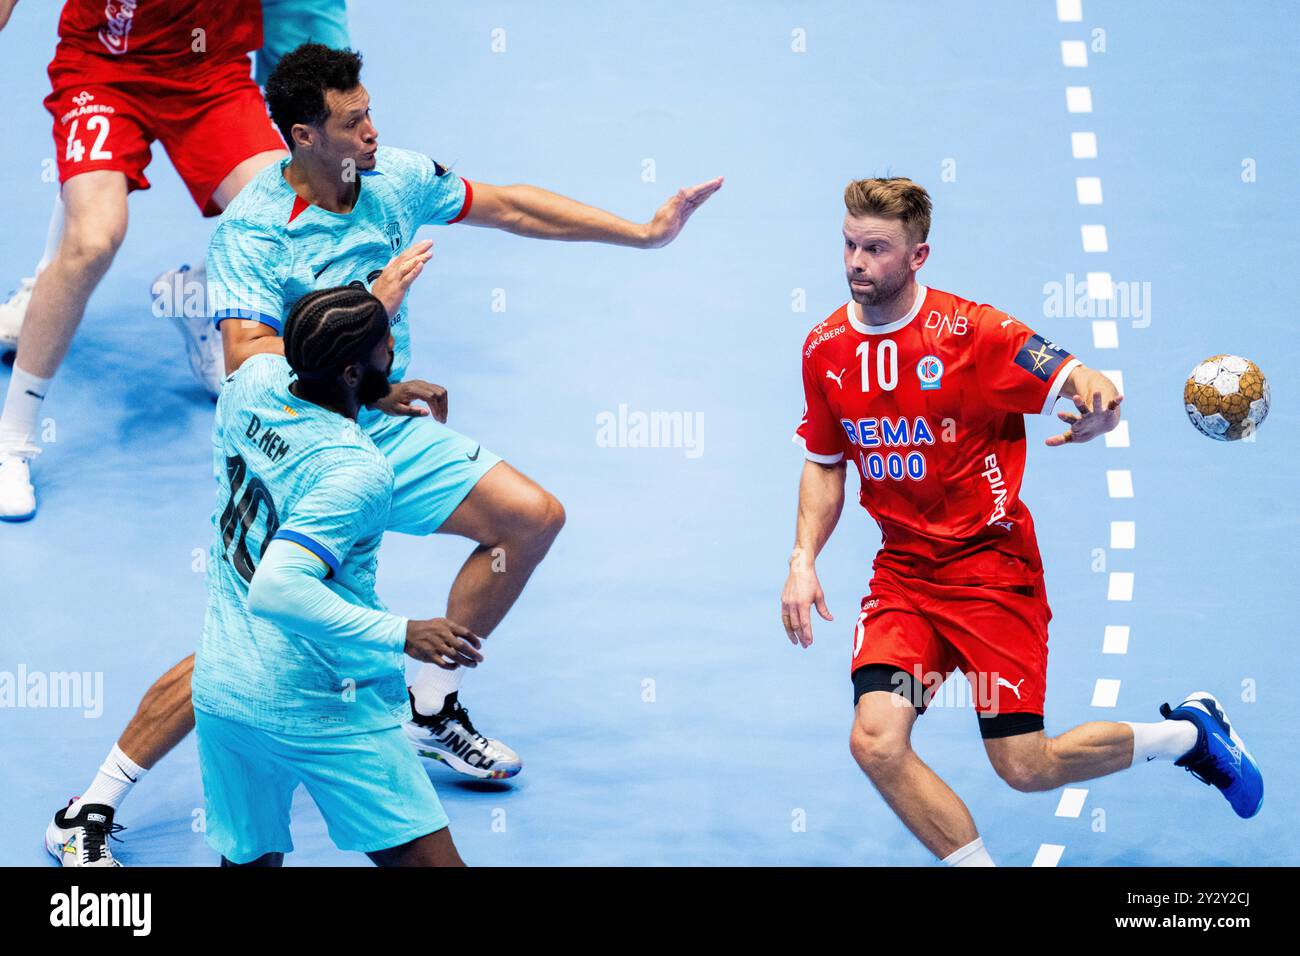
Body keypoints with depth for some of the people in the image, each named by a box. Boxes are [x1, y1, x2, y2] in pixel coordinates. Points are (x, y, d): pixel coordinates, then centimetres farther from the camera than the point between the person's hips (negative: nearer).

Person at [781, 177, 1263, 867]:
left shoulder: (970, 331, -13)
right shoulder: (824, 349, 1)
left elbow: (1083, 385, -14)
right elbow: (824, 465, 14)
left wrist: (1097, 399, -38)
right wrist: (804, 560, 1)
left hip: (990, 566, -4)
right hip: (901, 572, 4)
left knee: (1024, 769, -3)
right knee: (876, 743, -19)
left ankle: (1190, 732, 23)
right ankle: (976, 863, 3)